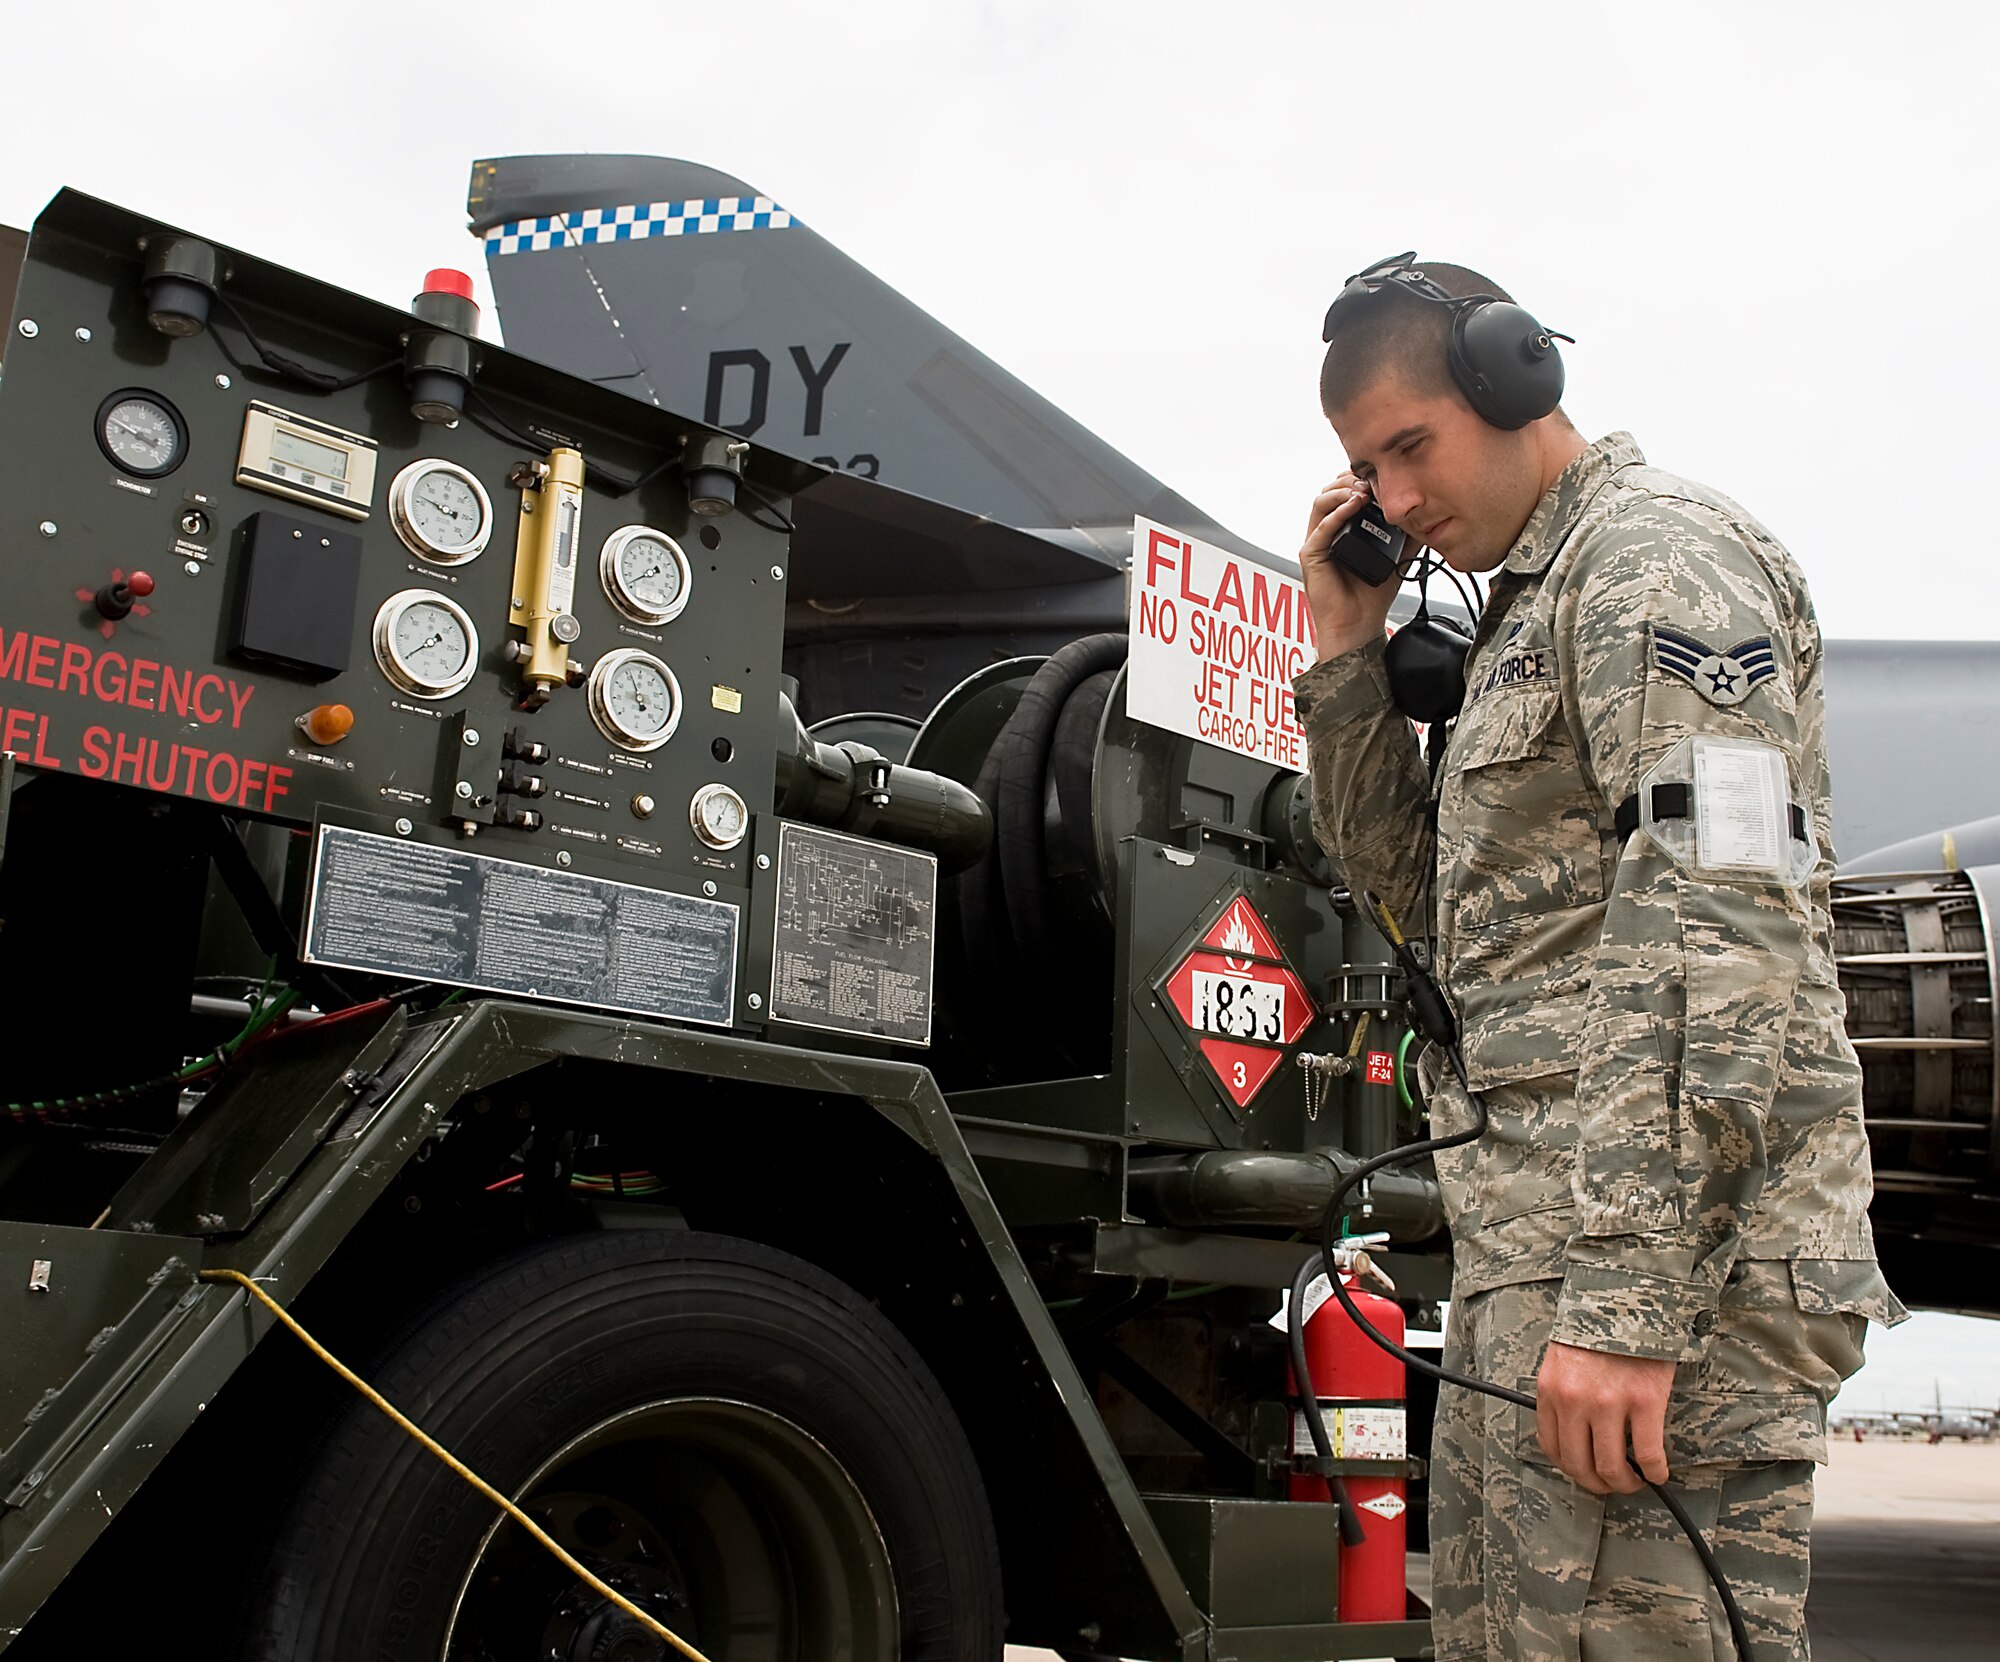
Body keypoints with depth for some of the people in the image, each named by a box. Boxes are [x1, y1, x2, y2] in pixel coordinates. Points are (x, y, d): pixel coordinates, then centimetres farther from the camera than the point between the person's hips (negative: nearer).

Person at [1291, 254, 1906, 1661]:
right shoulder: (1535, 607, 23)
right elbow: (1418, 883, 25)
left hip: (1661, 1264, -10)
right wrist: (1349, 655, 14)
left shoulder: (1660, 553, -7)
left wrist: (1626, 1296, -24)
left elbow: (1722, 928, -19)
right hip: (1535, 1260, 10)